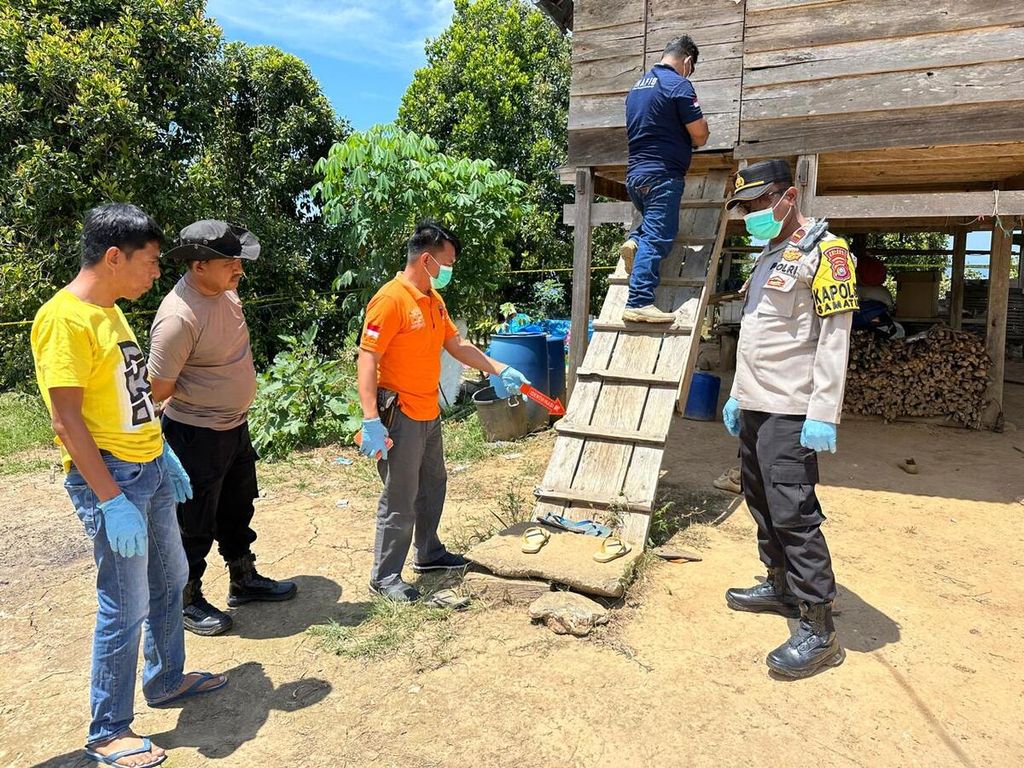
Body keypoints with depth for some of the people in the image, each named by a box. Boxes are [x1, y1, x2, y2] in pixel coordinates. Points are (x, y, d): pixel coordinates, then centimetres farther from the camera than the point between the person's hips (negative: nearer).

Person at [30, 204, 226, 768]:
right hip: (109, 478, -9)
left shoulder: (109, 311, 10)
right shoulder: (64, 319, -18)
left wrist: (164, 453, 17)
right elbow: (67, 421, -21)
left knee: (169, 579, 21)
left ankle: (166, 678, 40)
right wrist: (112, 501, -22)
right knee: (126, 606, 0)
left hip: (149, 470, 10)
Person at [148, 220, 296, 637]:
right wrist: (201, 395, -5)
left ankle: (244, 580, 43)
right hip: (197, 435, -8)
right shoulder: (178, 317, -29)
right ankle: (188, 601, 30)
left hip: (235, 426, 9)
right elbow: (158, 390, -22)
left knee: (238, 509, 23)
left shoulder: (225, 291, -2)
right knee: (196, 523, 9)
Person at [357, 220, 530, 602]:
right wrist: (371, 421, -28)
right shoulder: (390, 300, -19)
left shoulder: (434, 299, 9)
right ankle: (384, 577, 15)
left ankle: (429, 553, 39)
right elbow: (367, 360, -22)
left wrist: (501, 370, 12)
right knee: (400, 500, 0)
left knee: (433, 485, 21)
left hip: (429, 413, 9)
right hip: (400, 416, -9)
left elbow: (457, 344, 17)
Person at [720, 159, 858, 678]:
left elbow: (834, 337, -16)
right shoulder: (768, 256, 19)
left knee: (793, 515, -9)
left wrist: (823, 415, -22)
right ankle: (780, 588, 33)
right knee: (761, 504, 17)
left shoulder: (823, 251, -9)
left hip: (790, 412, -9)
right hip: (754, 407, 9)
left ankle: (819, 631, 1)